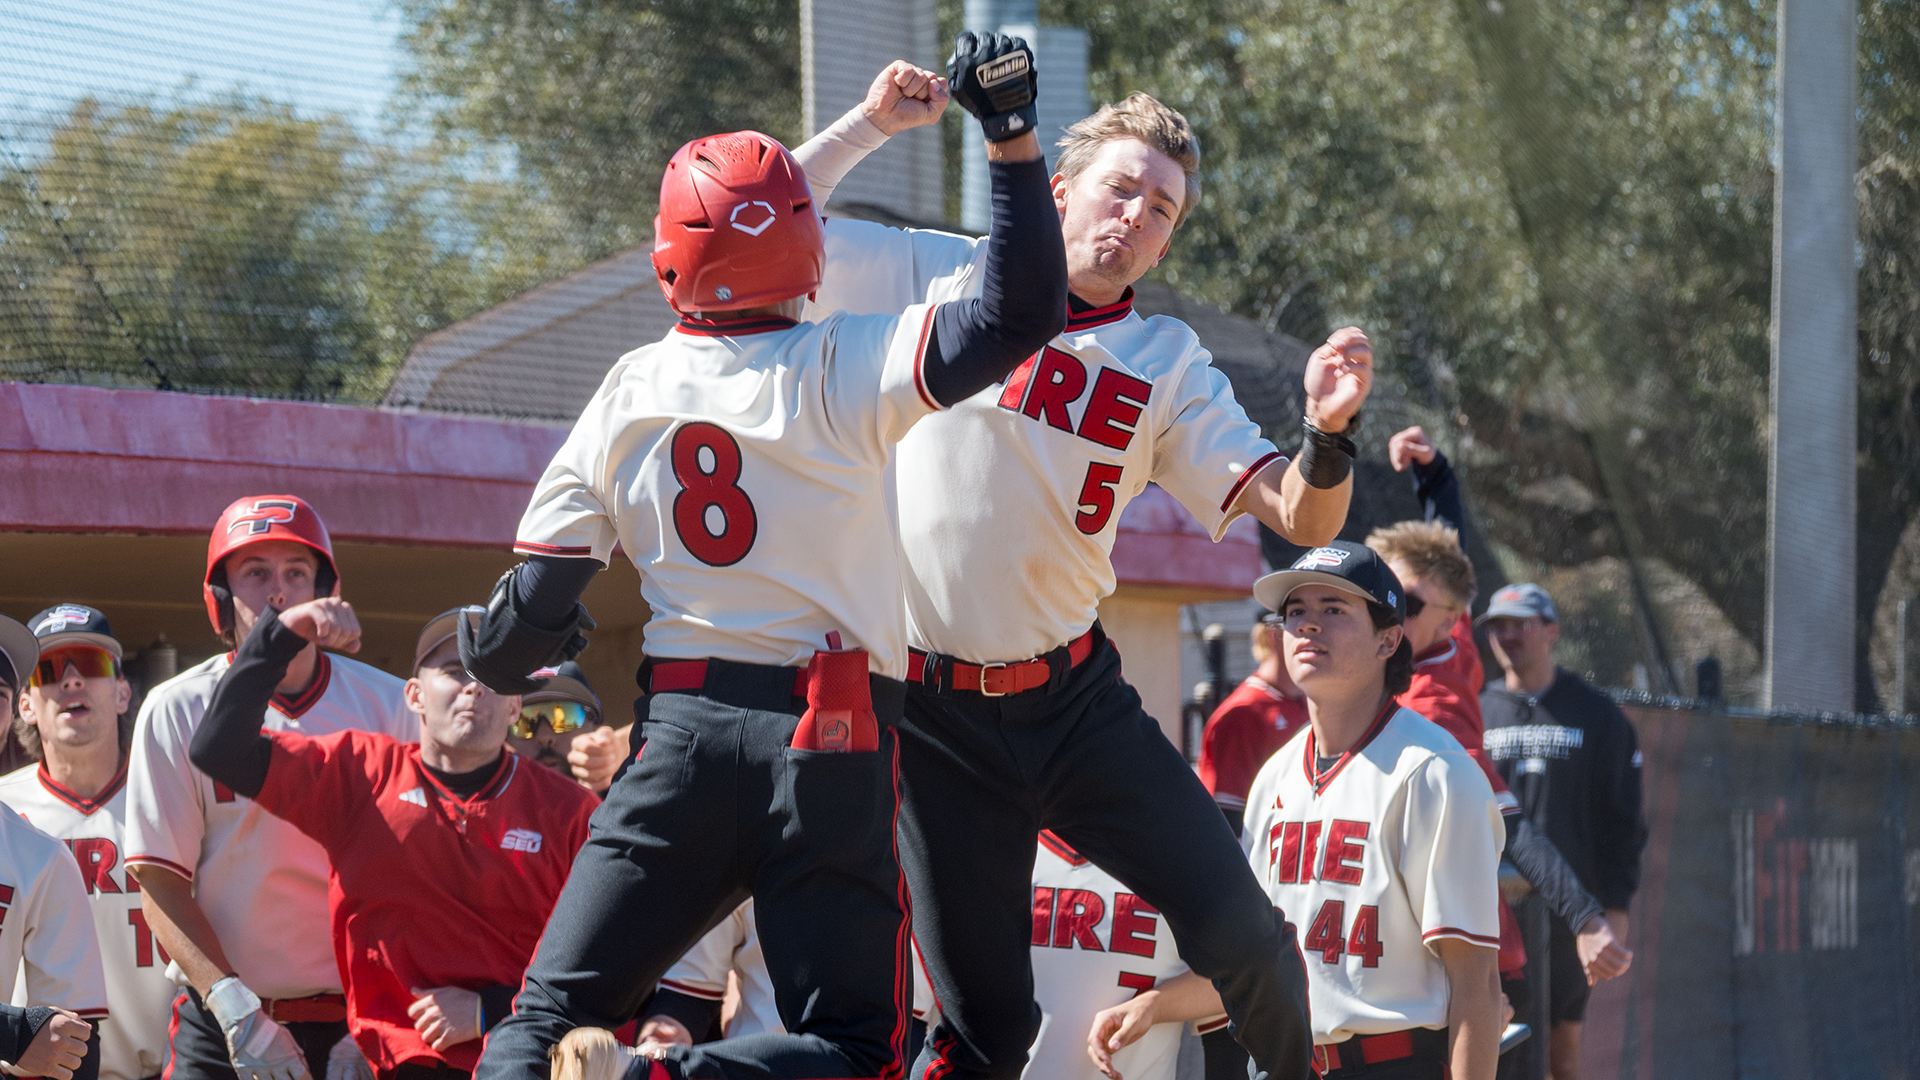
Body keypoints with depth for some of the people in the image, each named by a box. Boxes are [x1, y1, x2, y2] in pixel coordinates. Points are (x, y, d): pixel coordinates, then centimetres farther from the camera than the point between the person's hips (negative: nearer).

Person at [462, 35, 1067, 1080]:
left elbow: (532, 609, 6)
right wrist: (1012, 137, -9)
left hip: (682, 730, 3)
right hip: (830, 742, -3)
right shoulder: (842, 369, -5)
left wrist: (496, 653, 29)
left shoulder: (629, 392, 5)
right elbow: (1022, 316, -13)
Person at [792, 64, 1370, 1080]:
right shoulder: (942, 276, 3)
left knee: (1242, 938, -7)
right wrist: (869, 123, -3)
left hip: (1076, 699, 2)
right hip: (934, 717, -2)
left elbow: (1299, 517, -2)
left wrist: (1328, 432, -22)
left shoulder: (1167, 366, 6)